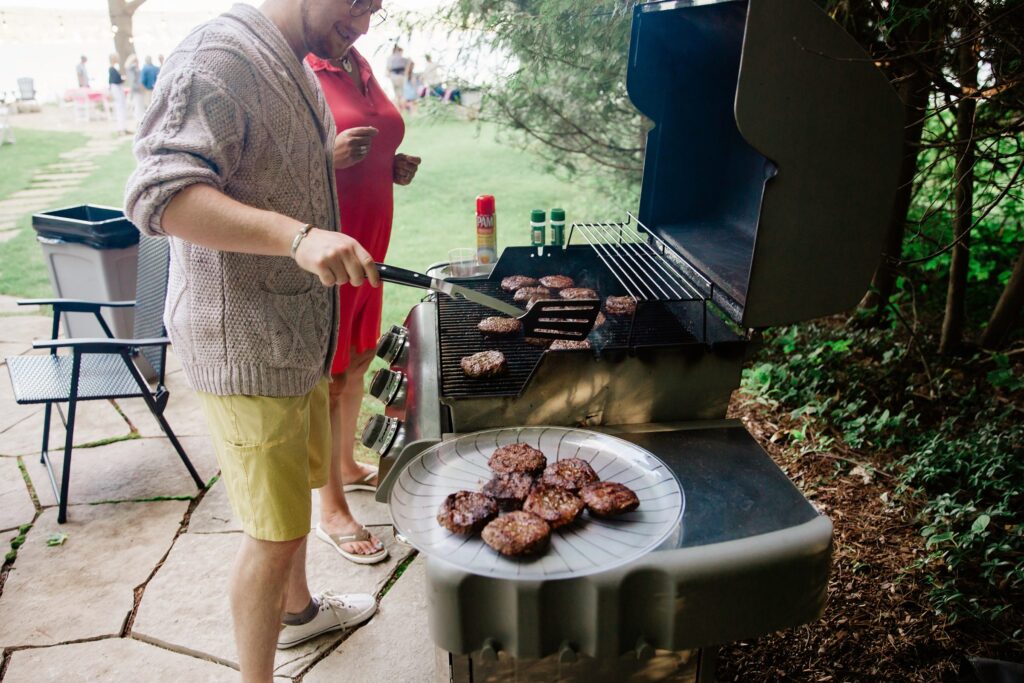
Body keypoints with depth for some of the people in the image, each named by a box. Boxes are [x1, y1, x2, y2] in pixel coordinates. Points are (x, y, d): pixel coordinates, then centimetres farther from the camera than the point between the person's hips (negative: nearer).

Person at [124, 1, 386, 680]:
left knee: (298, 484, 25)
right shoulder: (219, 57, -18)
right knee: (276, 533, -1)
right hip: (244, 345, -10)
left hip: (298, 335, 10)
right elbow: (159, 193, -29)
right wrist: (299, 236, -39)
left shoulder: (295, 65, 14)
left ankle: (298, 608, 48)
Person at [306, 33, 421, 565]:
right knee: (329, 377, 0)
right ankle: (331, 512, 15)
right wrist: (329, 157, -31)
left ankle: (348, 467, 39)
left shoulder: (360, 67, 11)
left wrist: (394, 168, 4)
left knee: (357, 360, 19)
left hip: (369, 241, 8)